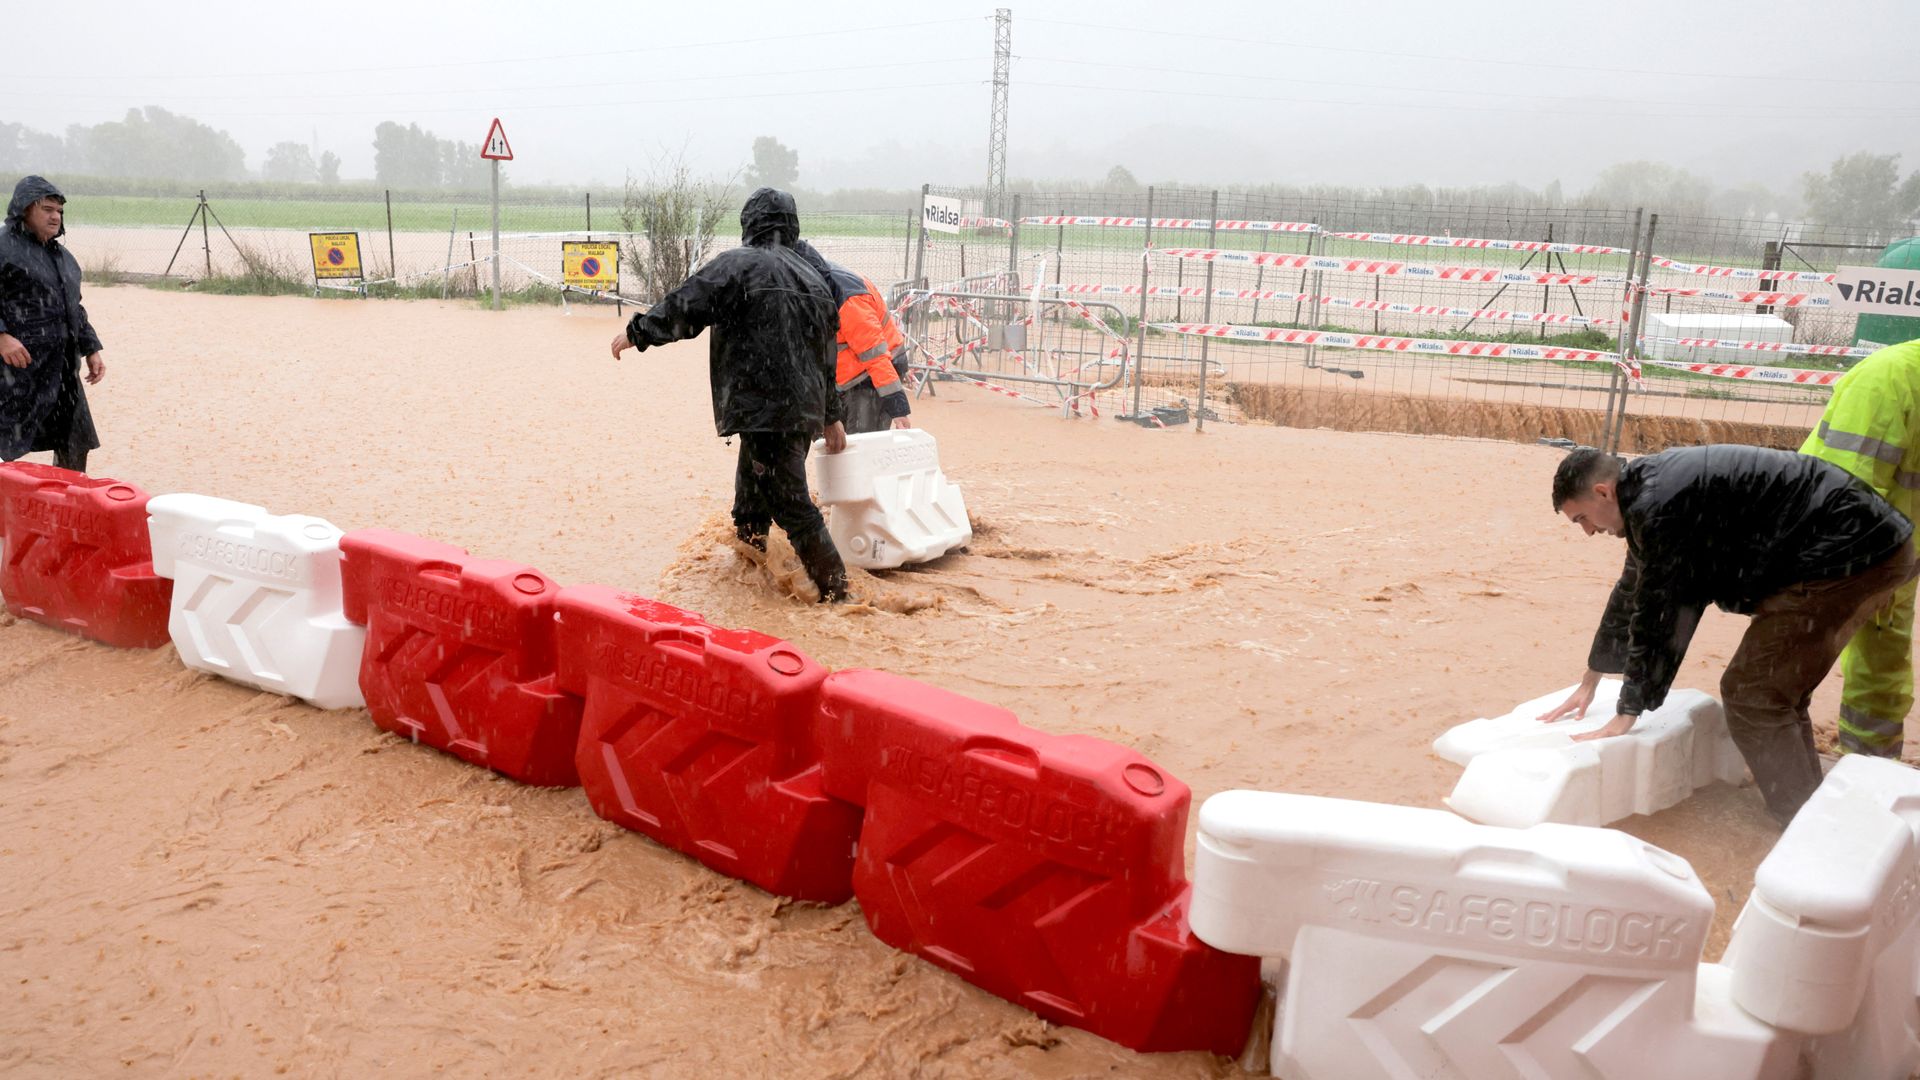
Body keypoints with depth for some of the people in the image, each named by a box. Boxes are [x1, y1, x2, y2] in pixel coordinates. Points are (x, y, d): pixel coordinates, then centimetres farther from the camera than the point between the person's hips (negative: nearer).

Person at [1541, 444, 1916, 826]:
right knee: (1777, 692, 16)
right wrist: (1589, 682, 31)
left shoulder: (1657, 505, -19)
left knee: (1750, 696, -7)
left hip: (1850, 555, -10)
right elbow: (1630, 594, 23)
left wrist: (1625, 718, -6)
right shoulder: (1647, 491, 13)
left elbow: (1657, 615, -15)